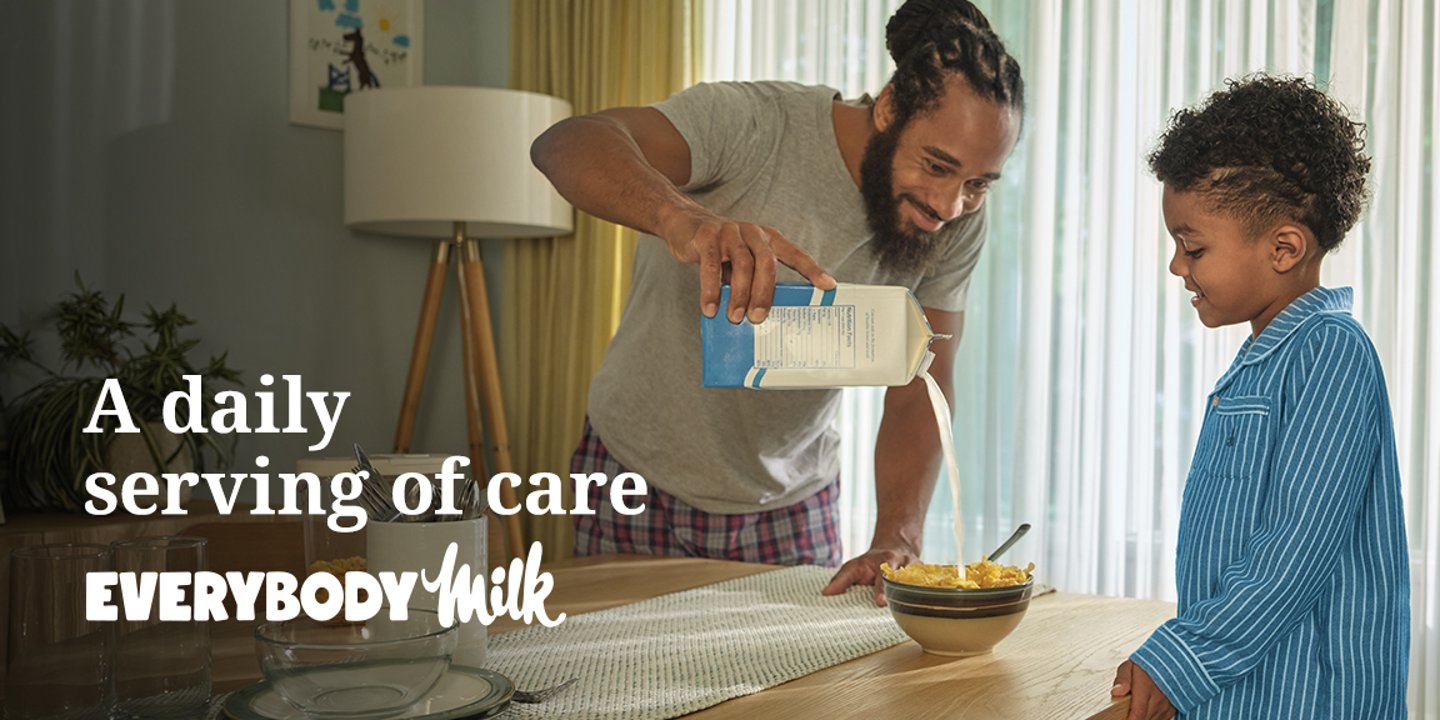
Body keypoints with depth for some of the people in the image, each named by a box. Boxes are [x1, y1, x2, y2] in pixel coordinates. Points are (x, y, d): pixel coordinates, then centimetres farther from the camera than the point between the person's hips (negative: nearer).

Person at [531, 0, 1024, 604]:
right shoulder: (757, 124, -26)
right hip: (640, 483, -3)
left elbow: (918, 397, -10)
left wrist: (896, 540, -26)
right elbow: (565, 145, -39)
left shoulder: (959, 225, -11)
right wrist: (682, 218, -59)